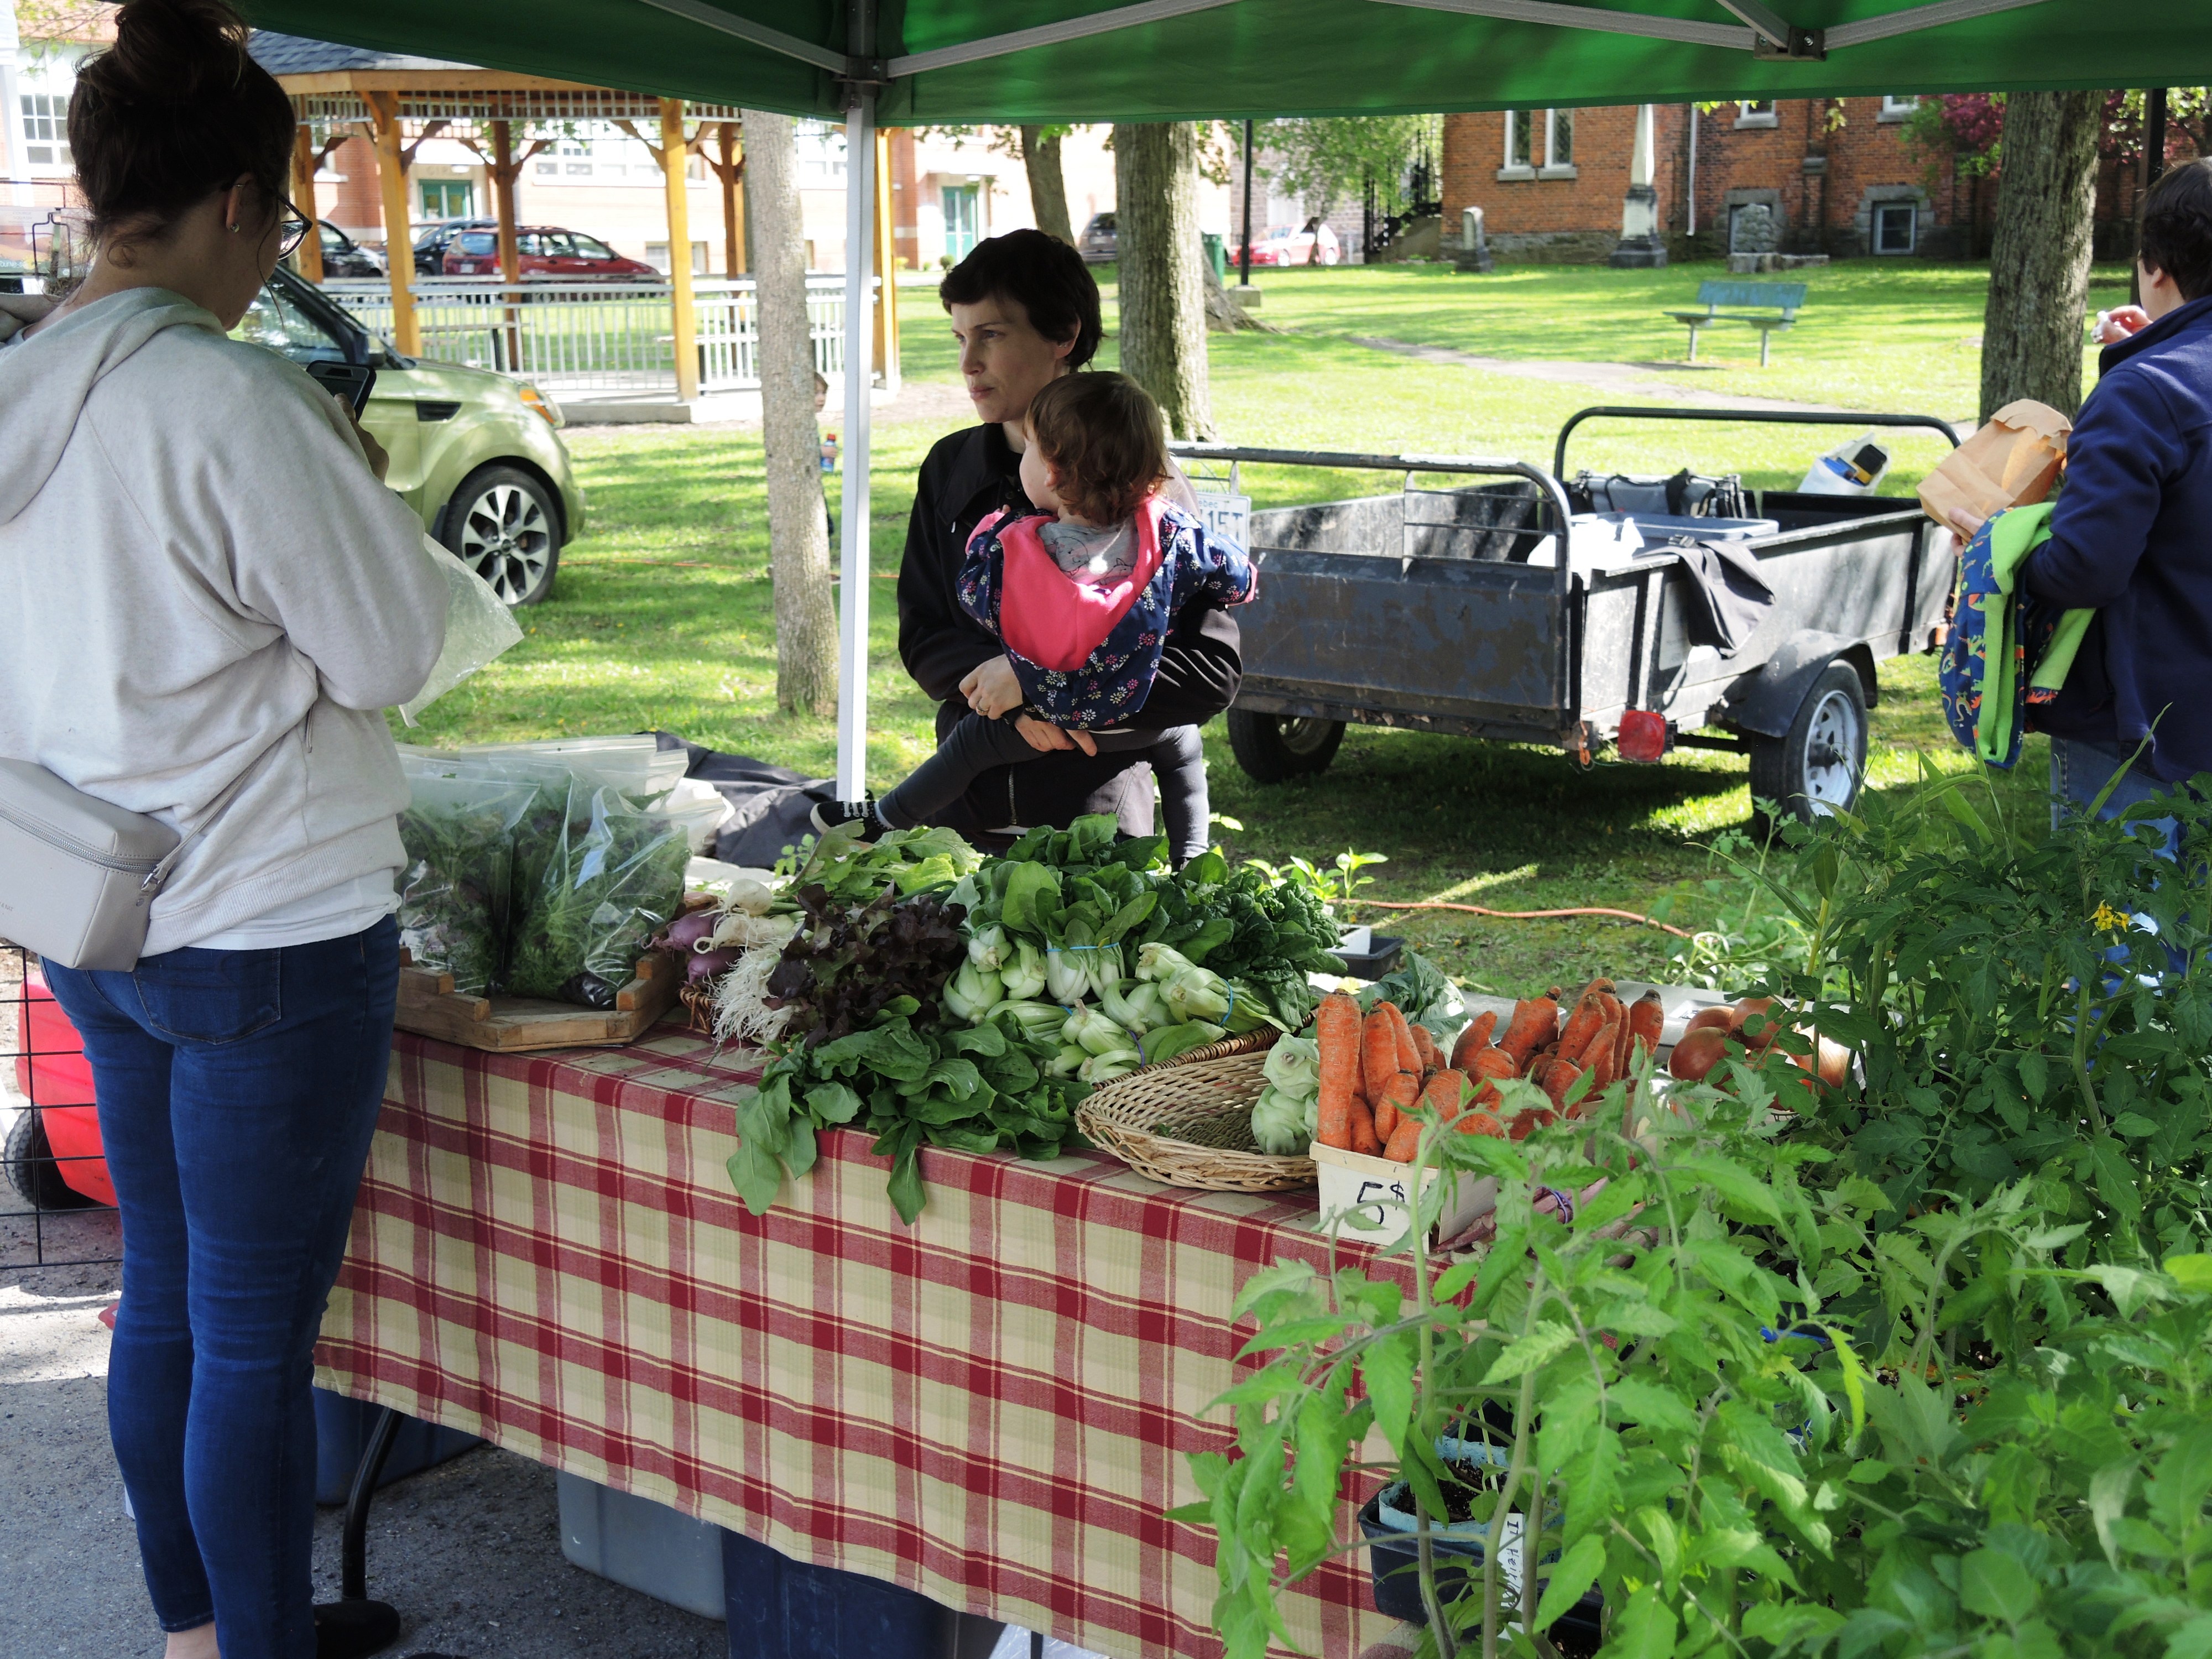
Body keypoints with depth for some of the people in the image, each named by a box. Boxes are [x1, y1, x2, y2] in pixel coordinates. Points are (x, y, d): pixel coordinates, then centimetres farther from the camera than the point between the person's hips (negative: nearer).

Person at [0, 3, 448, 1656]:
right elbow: (388, 654, -15)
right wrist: (363, 491, 1)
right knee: (258, 1339, 3)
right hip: (268, 925, -8)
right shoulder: (233, 400, -21)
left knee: (166, 1294, 20)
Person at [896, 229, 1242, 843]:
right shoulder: (950, 470, 7)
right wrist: (1009, 691, -15)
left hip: (1097, 817, -4)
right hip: (967, 810, 4)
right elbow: (921, 639, 6)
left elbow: (1212, 671, -12)